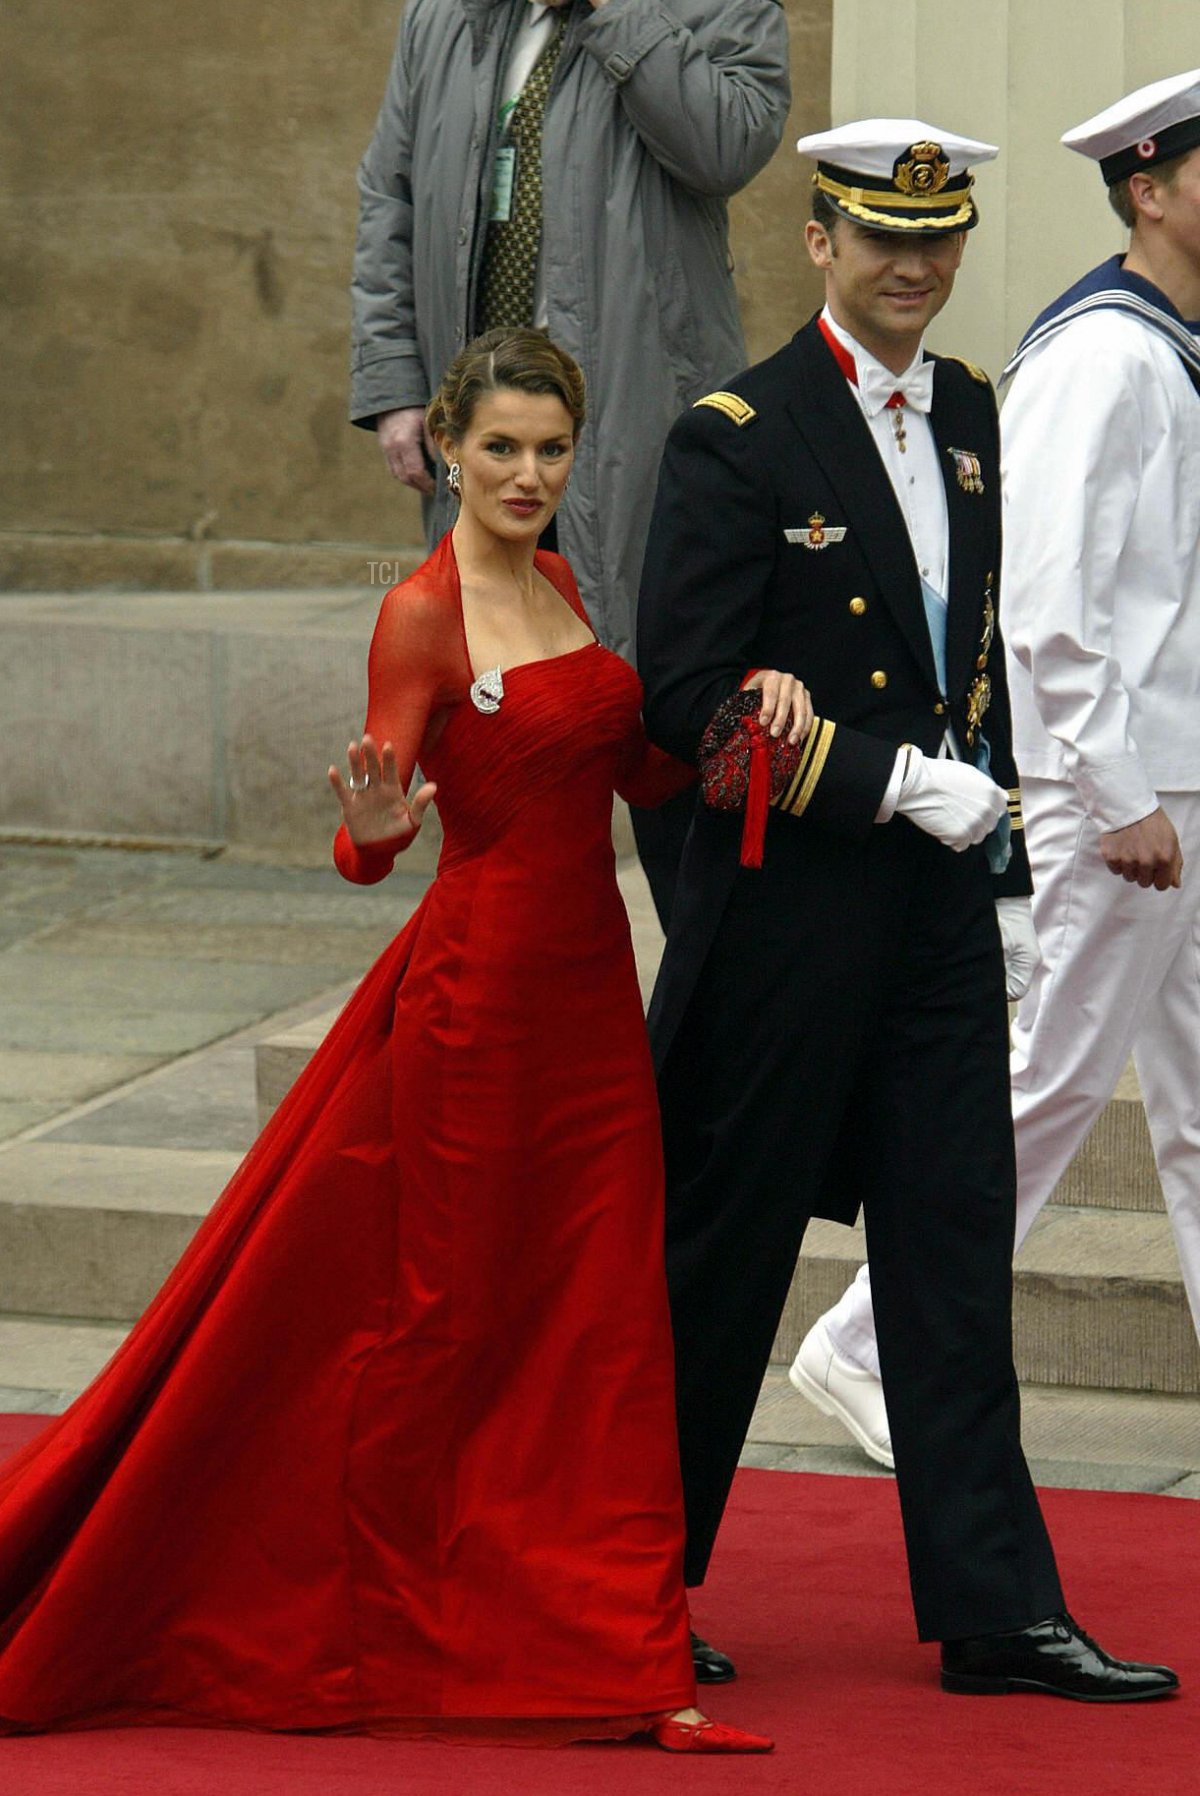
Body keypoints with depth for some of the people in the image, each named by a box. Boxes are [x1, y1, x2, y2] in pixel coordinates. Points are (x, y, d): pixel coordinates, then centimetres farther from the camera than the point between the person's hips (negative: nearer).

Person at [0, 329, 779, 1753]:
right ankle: (374, 1640, 15)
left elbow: (642, 773, 14)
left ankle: (623, 1654, 6)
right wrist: (375, 829, -38)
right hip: (476, 988, -7)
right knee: (438, 1313, 2)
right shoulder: (423, 615, -11)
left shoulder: (560, 588, 11)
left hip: (590, 992, 7)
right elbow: (375, 832, -16)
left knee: (607, 1325, 4)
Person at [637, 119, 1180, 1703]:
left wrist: (990, 796, 10)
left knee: (957, 1253, 6)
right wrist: (894, 783, -16)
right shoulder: (738, 439, -11)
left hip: (941, 908, 6)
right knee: (724, 1249, 4)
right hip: (790, 904, -6)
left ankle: (996, 1610, 10)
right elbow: (686, 697, -15)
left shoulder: (970, 415, 10)